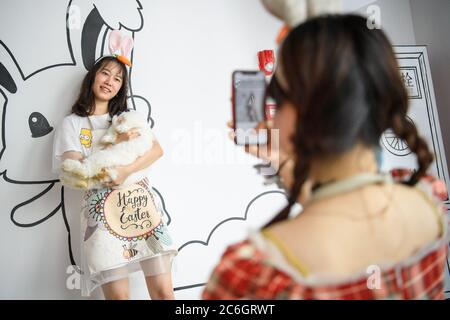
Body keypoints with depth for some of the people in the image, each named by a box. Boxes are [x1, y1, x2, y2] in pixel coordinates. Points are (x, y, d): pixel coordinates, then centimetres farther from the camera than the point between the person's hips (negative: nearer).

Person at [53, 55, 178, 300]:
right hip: (102, 210, -2)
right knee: (118, 295, -4)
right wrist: (116, 144, -9)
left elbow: (157, 149, 2)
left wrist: (127, 170, -15)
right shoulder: (71, 123, 11)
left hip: (142, 202, 3)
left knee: (163, 292, -2)